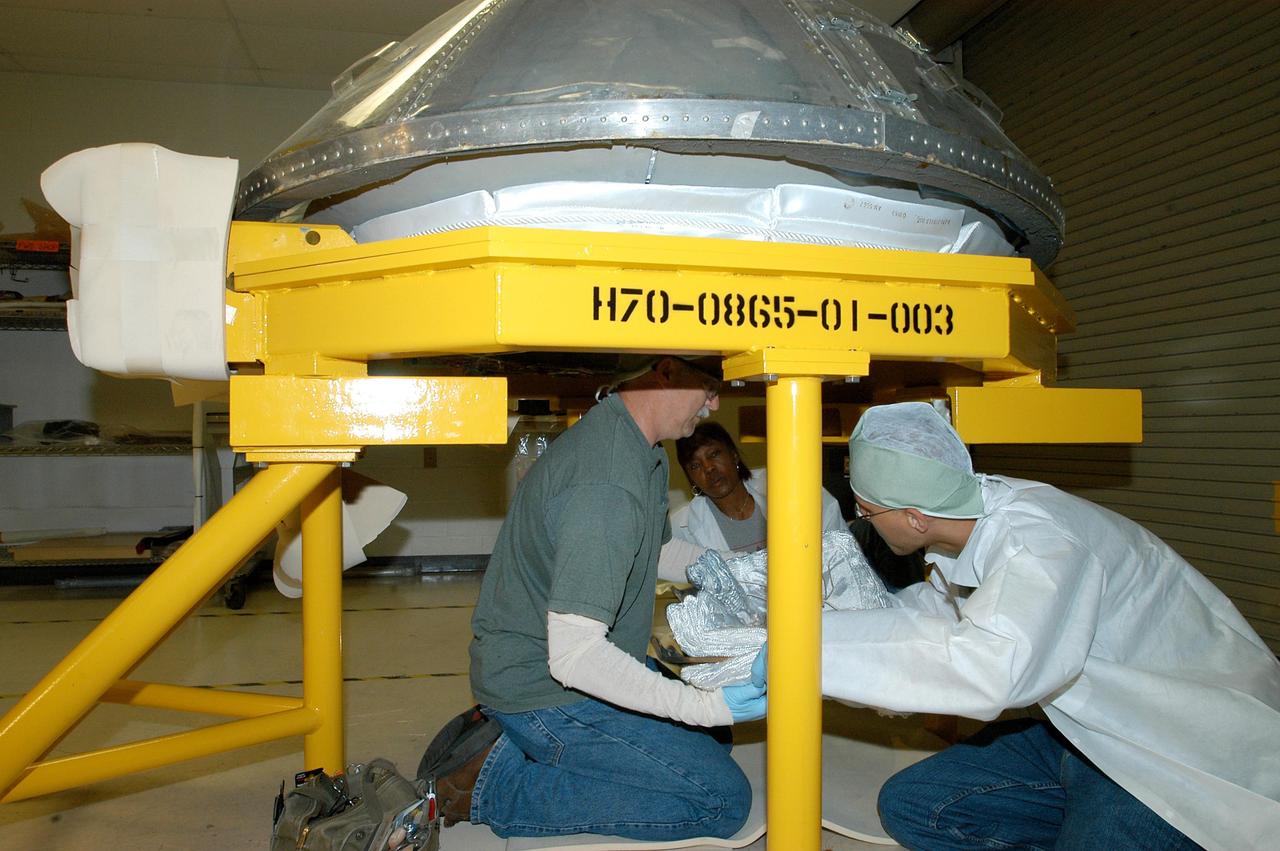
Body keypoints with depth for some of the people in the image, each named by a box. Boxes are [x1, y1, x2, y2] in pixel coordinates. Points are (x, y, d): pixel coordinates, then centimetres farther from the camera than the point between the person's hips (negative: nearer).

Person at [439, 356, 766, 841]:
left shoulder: (642, 453, 4)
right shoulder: (608, 486, -29)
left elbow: (656, 551, 21)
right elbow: (574, 655, -31)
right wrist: (701, 705, -33)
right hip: (542, 689, -10)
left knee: (712, 741, 21)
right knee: (723, 798, -10)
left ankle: (515, 738, 12)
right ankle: (496, 788, -7)